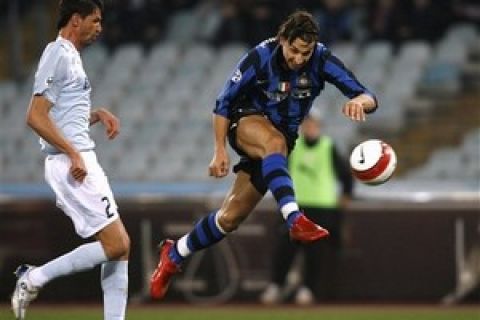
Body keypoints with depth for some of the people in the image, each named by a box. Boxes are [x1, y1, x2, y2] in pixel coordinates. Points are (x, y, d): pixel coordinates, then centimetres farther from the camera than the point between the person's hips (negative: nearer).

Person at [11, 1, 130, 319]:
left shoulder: (70, 56, 19)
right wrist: (73, 154, -22)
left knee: (120, 246, 5)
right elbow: (36, 117, -19)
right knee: (116, 245, -12)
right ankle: (35, 278, -4)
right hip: (71, 164, -10)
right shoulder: (59, 55, -11)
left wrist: (98, 114, 13)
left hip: (82, 162, 10)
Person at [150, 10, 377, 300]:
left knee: (230, 218, 2)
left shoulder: (322, 60, -17)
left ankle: (173, 255, 24)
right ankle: (295, 220, -55)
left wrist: (360, 101, -48)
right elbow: (224, 103, -11)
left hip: (282, 138, 3)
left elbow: (368, 98, -24)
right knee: (274, 142, -41)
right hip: (248, 123, -3)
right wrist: (220, 150, -15)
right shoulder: (261, 57, -22)